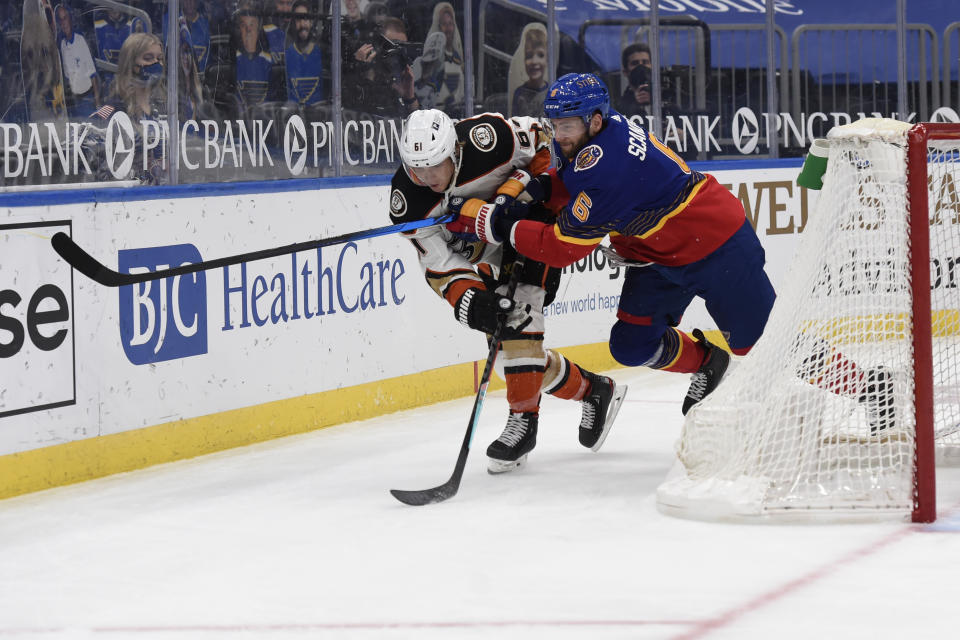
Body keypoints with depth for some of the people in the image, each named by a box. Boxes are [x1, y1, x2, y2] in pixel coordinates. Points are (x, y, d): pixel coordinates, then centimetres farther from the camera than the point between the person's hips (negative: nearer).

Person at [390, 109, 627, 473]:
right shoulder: (408, 200, -21)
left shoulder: (487, 137, -31)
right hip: (484, 259, 5)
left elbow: (545, 146, -11)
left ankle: (523, 419, -20)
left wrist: (517, 190, -21)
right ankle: (592, 391, 22)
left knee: (518, 313, -25)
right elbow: (439, 265, -18)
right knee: (510, 344, 2)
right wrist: (469, 298, -34)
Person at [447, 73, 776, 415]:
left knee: (755, 341, 0)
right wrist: (538, 186, -10)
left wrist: (499, 226, -26)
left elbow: (563, 247, -31)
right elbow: (574, 183, 12)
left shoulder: (609, 168, -34)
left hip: (718, 245, -9)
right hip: (659, 255, 9)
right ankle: (705, 363, 29)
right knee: (632, 345, 4)